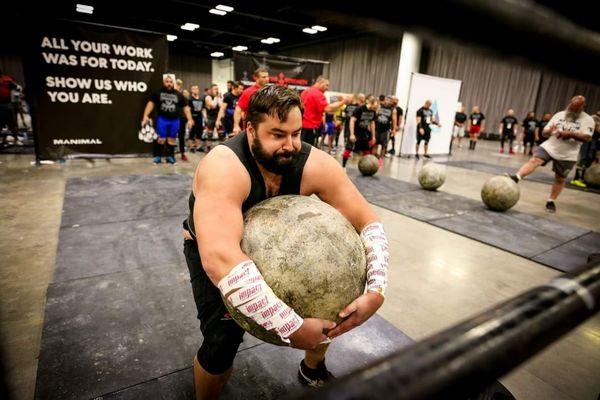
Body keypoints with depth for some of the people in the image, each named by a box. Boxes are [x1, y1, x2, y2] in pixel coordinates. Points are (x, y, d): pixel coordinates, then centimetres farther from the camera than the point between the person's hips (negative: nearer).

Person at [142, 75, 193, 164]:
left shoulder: (179, 95, 6)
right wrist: (146, 115, -7)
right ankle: (157, 156, 10)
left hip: (174, 120, 2)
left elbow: (185, 107, 8)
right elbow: (151, 103, 3)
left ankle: (170, 157, 18)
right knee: (161, 139, -3)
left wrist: (189, 119, 1)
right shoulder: (158, 93, 2)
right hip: (162, 119, -2)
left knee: (171, 140, 8)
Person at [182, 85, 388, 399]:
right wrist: (293, 328, -50)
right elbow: (220, 258, -51)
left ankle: (313, 371, 33)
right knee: (224, 335, -20)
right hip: (211, 248, -3)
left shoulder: (315, 164, -25)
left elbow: (368, 223, -21)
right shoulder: (223, 169, -38)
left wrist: (376, 291, -35)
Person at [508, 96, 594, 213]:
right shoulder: (559, 115, 7)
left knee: (560, 179, 7)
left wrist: (571, 134, -29)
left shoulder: (588, 120, -2)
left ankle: (551, 201, 19)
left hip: (567, 155, -1)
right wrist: (549, 131, -16)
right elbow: (544, 133, 8)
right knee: (534, 160, -26)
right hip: (549, 147, 1)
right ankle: (517, 177, -46)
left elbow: (587, 138, -15)